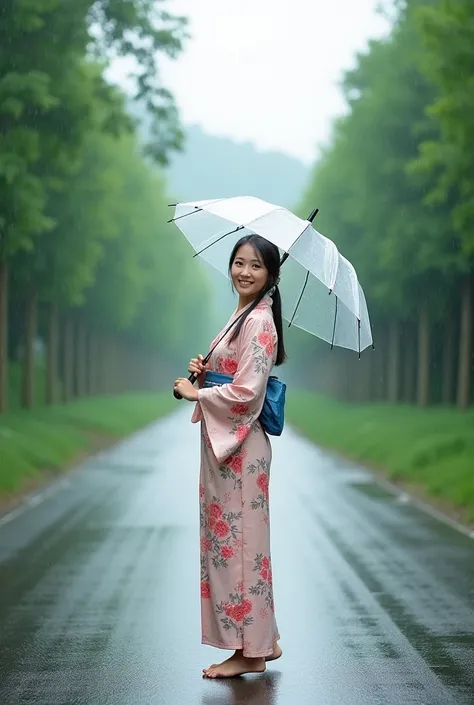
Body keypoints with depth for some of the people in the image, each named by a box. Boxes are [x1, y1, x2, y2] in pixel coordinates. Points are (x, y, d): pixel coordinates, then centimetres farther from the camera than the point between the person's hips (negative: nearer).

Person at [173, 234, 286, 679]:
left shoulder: (259, 322, -16)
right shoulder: (243, 316, 14)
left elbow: (246, 392, -22)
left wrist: (196, 393, -11)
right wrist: (204, 370, 4)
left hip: (239, 446, -10)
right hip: (224, 443, 10)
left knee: (237, 541, -4)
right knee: (230, 539, 14)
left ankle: (249, 651, 5)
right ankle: (262, 641, 22)